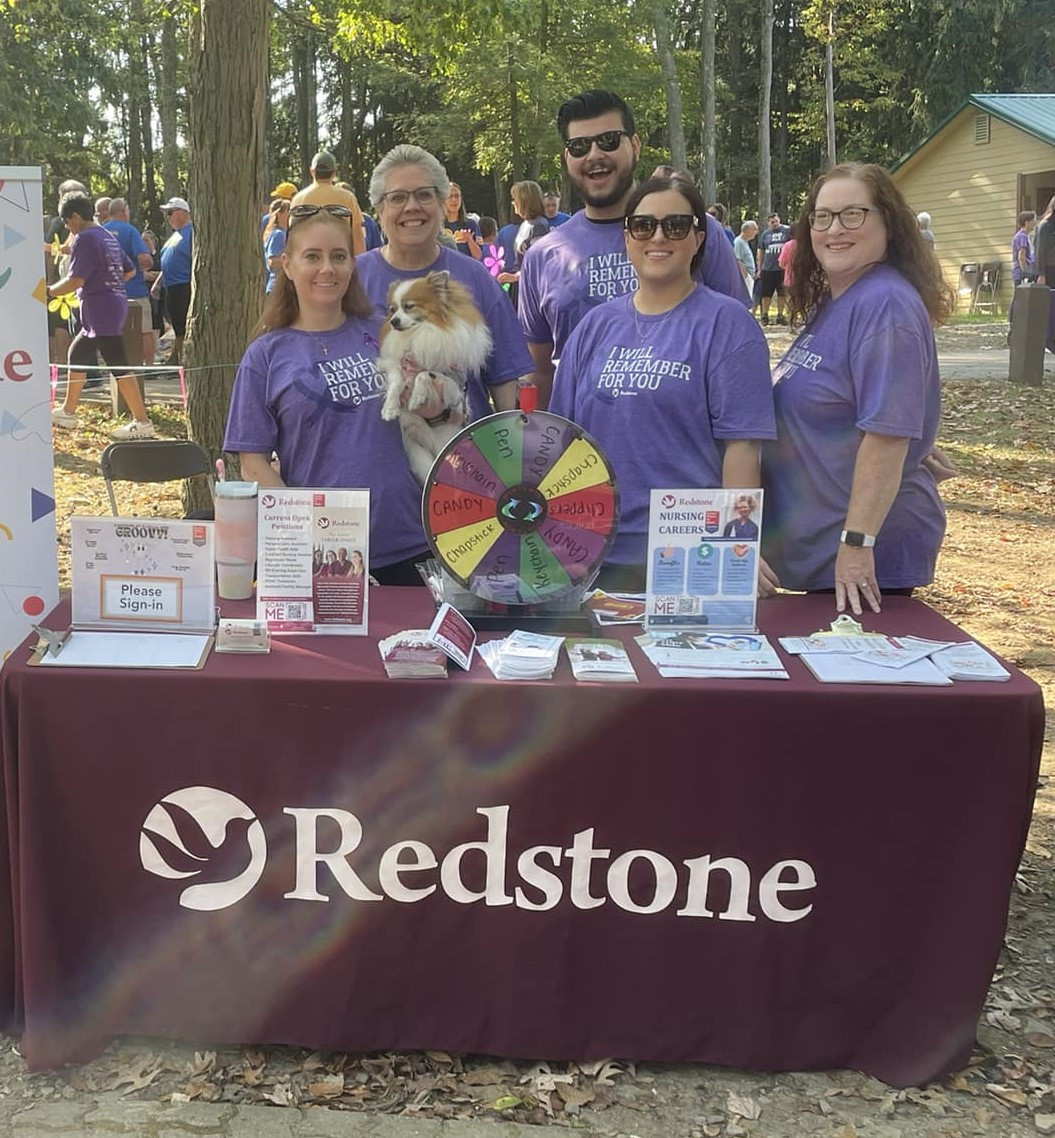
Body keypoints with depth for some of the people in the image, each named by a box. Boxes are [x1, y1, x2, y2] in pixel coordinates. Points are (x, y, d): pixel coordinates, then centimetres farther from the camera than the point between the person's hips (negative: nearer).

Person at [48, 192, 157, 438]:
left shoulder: (85, 238, -12)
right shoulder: (108, 237, 16)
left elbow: (76, 280, -18)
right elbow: (130, 270, 21)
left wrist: (49, 291, -5)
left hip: (101, 312, -10)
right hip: (115, 304, 10)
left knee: (118, 366, -10)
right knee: (77, 353, 20)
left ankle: (142, 423, -10)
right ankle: (68, 413, 29)